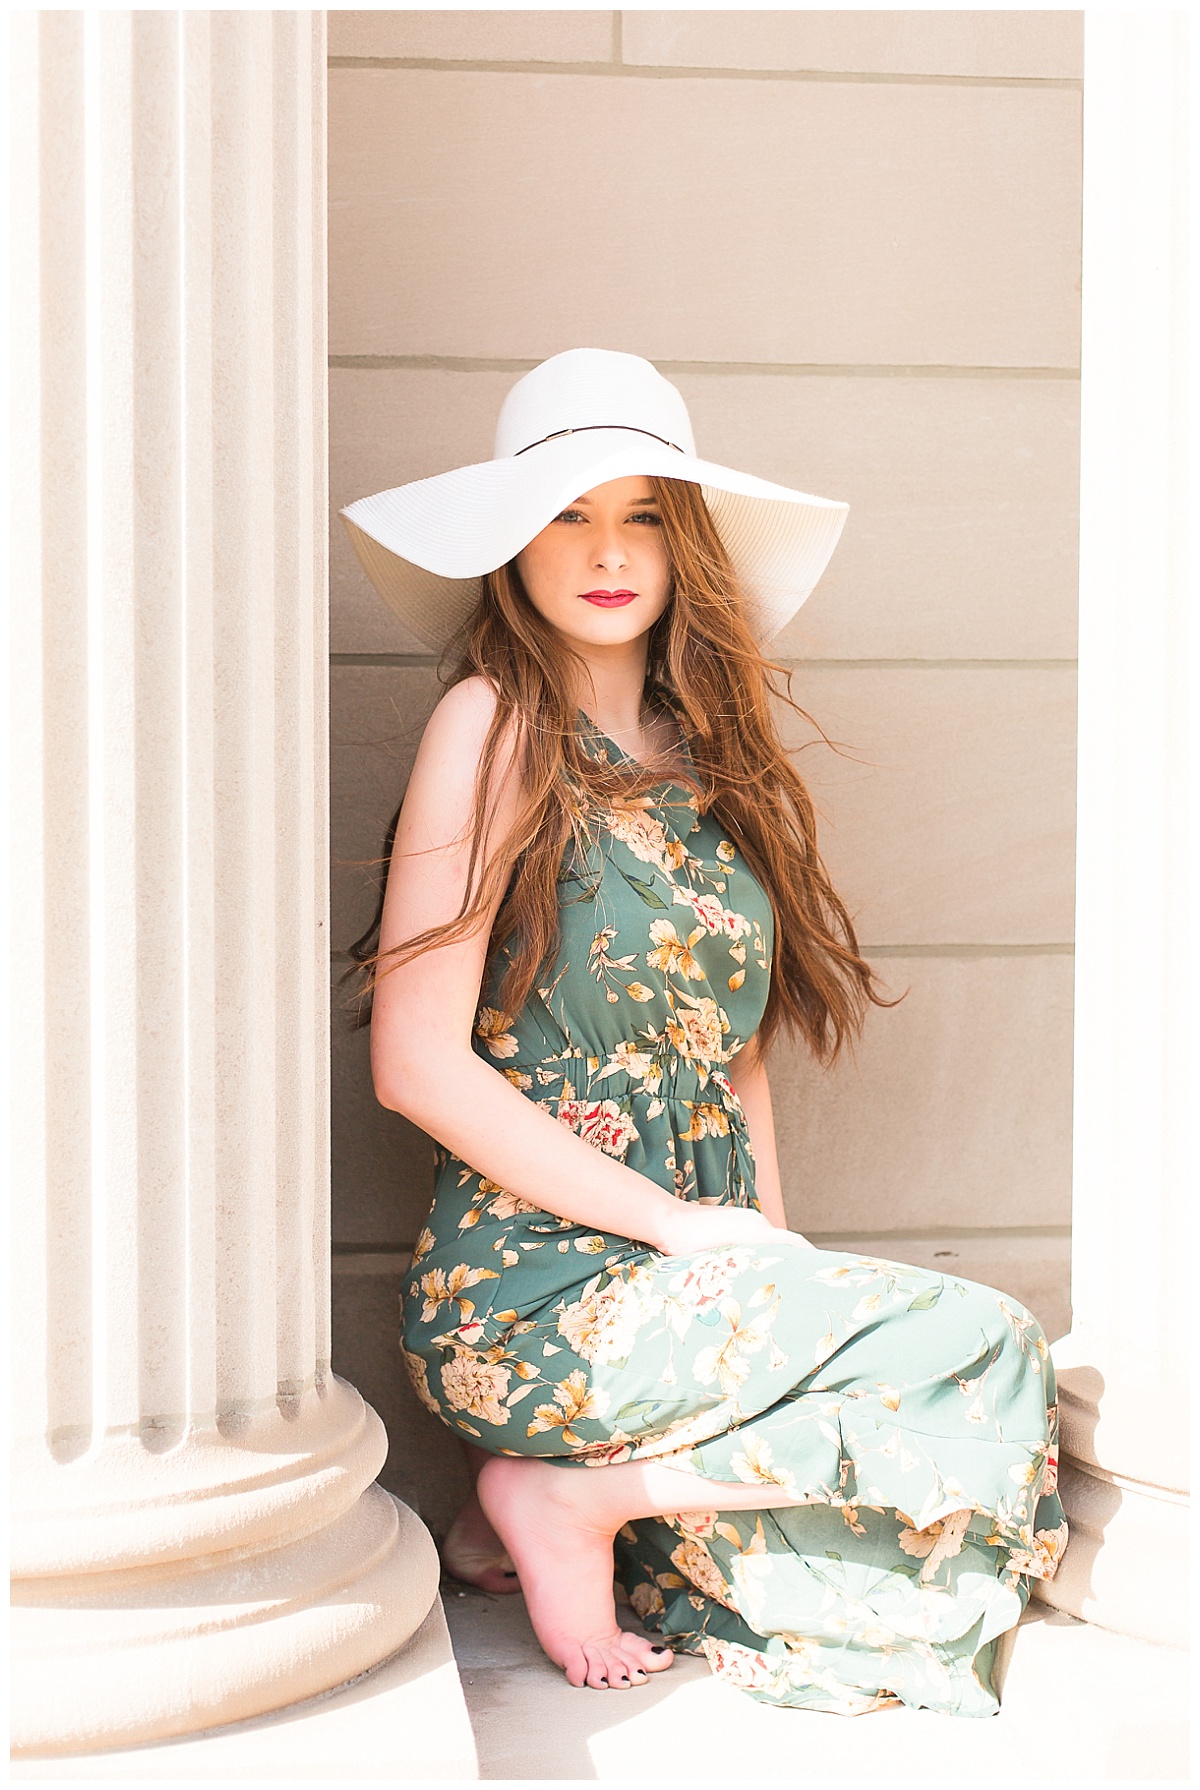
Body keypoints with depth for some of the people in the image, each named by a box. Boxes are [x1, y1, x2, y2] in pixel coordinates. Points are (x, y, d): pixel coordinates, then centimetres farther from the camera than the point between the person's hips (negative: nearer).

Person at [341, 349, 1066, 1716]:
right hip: (531, 1287, -7)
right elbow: (418, 1062, -14)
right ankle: (577, 1500, -5)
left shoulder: (706, 751, 14)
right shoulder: (495, 725, -8)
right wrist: (681, 1227, -14)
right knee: (981, 1352, -16)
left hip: (690, 1282, 7)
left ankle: (547, 1505, 7)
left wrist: (780, 1264, 1)